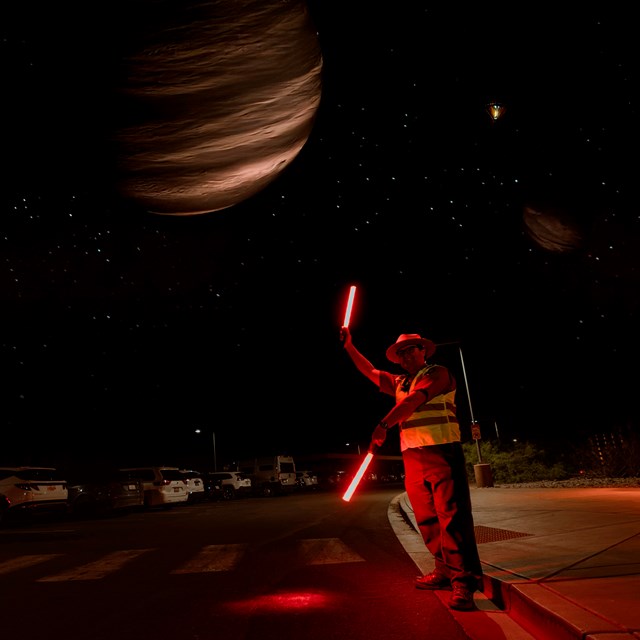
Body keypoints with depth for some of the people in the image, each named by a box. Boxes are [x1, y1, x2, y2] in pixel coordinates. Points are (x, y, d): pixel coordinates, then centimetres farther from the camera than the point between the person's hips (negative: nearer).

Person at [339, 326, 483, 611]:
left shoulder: (438, 373, 0)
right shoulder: (399, 382, 21)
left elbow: (415, 400, -13)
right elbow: (370, 371, 28)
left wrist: (383, 425, -20)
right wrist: (349, 346, 22)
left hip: (441, 451, -7)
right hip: (412, 456, 7)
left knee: (451, 515, -12)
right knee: (426, 518, 7)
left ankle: (464, 580, -11)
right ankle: (444, 571, 16)